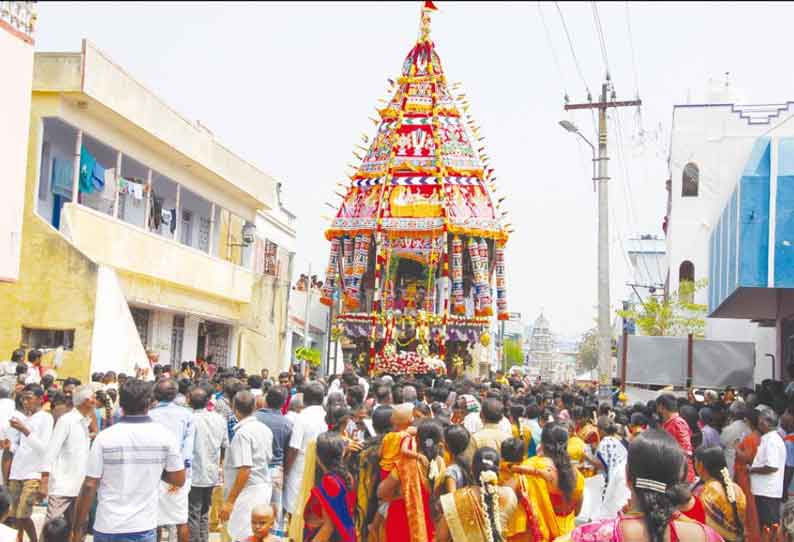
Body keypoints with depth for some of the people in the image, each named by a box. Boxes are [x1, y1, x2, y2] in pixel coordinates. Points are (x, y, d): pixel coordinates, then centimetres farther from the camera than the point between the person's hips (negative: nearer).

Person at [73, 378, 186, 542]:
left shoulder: (105, 437, -9)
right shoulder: (165, 436, -6)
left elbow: (89, 486, -7)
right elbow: (179, 479, -1)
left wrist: (78, 528, 2)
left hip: (108, 527, 0)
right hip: (145, 527, 1)